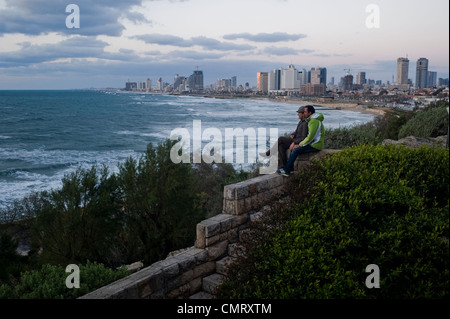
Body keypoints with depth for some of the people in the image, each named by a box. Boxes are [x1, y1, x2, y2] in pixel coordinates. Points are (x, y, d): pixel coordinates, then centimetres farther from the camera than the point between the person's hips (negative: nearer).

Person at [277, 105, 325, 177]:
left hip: (315, 146, -10)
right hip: (313, 144, 10)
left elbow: (310, 137, -24)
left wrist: (300, 145, -15)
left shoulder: (314, 121, -19)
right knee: (293, 148, 4)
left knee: (296, 150, -18)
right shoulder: (312, 120, 16)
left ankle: (286, 171, -11)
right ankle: (290, 169, 4)